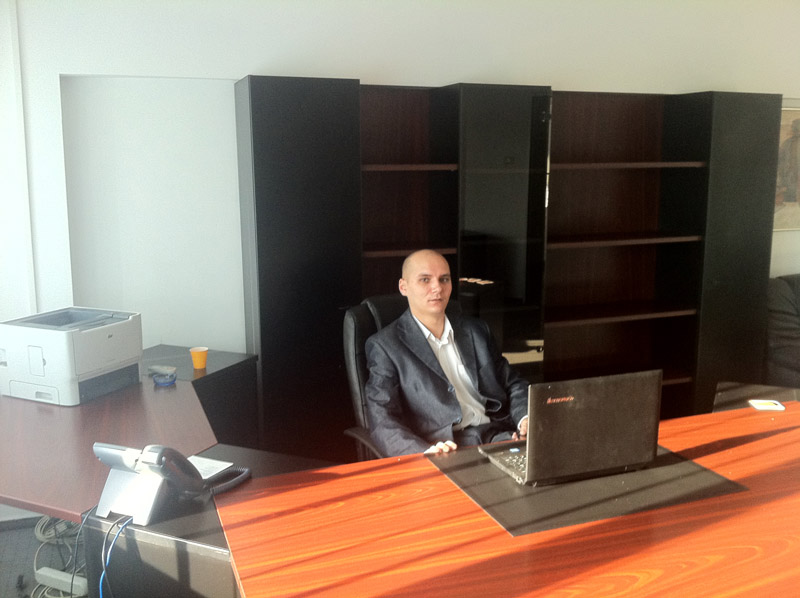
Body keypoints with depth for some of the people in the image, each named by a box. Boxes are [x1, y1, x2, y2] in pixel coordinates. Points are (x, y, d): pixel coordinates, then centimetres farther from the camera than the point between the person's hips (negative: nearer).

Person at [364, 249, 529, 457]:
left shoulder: (476, 330, 17)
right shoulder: (384, 345, 0)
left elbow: (513, 384, 19)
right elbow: (382, 422, -8)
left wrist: (526, 419, -3)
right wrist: (426, 453, -27)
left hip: (498, 436, 5)